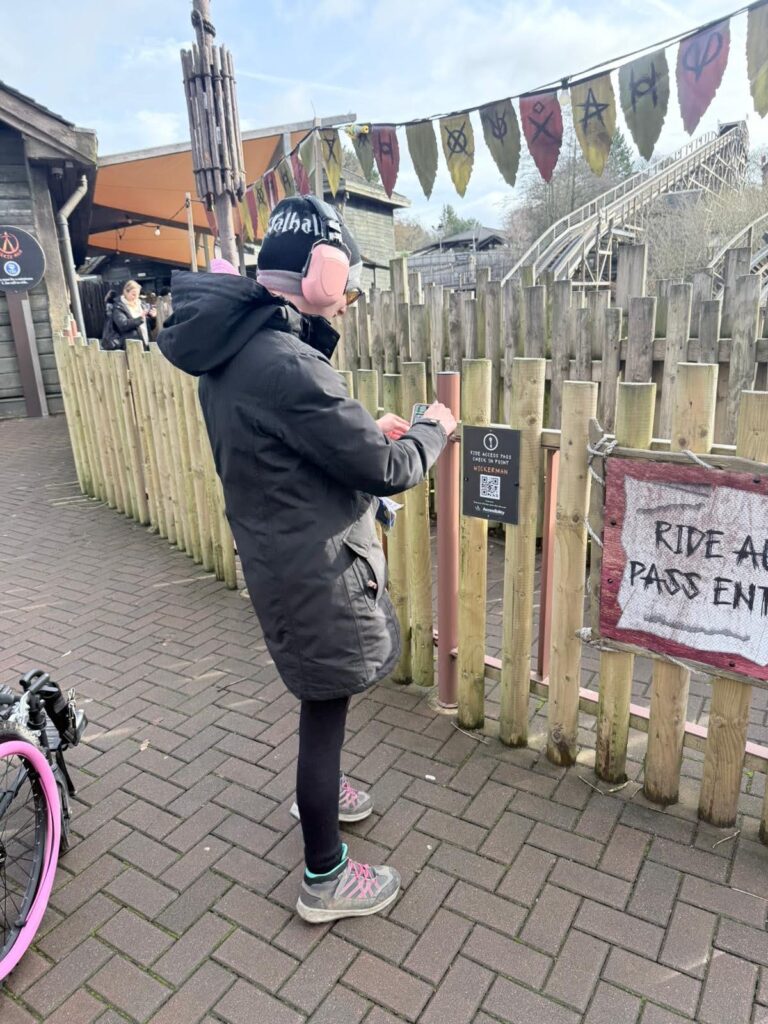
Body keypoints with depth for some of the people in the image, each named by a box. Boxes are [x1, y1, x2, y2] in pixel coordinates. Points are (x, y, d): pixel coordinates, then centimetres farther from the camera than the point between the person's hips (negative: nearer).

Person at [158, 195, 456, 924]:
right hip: (316, 570, -9)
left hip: (280, 555, 10)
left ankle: (319, 791, 54)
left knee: (321, 700, 28)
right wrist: (433, 428, -2)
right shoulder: (286, 365, -28)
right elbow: (386, 470, -22)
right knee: (326, 709, 8)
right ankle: (325, 878, 30)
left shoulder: (232, 350, 3)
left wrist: (367, 430, 11)